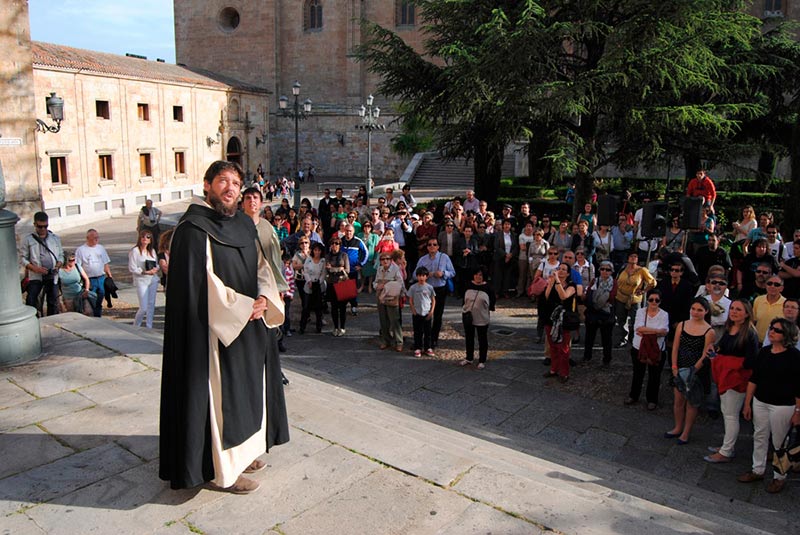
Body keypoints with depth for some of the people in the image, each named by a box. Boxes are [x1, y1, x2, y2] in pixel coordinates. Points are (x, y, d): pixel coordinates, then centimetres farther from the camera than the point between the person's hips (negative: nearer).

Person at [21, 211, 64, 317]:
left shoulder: (55, 238, 11)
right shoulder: (28, 240, 3)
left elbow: (61, 255, 14)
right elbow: (24, 259, 2)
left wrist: (58, 266, -6)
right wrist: (35, 268, -14)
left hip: (52, 276, 2)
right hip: (36, 276, -2)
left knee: (53, 302, 7)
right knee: (31, 301, -11)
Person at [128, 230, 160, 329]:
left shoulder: (152, 251, 12)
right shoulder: (135, 250, -6)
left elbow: (157, 264, 17)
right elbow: (132, 268, -9)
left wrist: (156, 269, -6)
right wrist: (145, 272, -17)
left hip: (153, 280, 6)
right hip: (141, 281, -6)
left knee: (151, 305, 8)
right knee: (143, 307, -8)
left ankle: (149, 327, 18)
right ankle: (135, 327, 14)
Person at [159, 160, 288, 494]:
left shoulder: (243, 224, 9)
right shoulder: (193, 229, -14)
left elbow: (261, 266, 10)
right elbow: (201, 284, -20)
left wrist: (265, 298, -9)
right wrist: (244, 308, -17)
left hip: (250, 327, 8)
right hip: (216, 329, -8)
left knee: (247, 389, 17)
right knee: (221, 395, 2)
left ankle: (242, 452, 34)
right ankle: (222, 470, 17)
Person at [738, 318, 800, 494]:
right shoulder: (764, 352, 3)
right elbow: (753, 379, 8)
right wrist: (747, 403, 9)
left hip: (783, 406, -5)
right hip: (760, 402, 5)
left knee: (779, 442, 6)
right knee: (759, 437, 15)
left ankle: (779, 477, 23)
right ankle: (758, 470, 30)